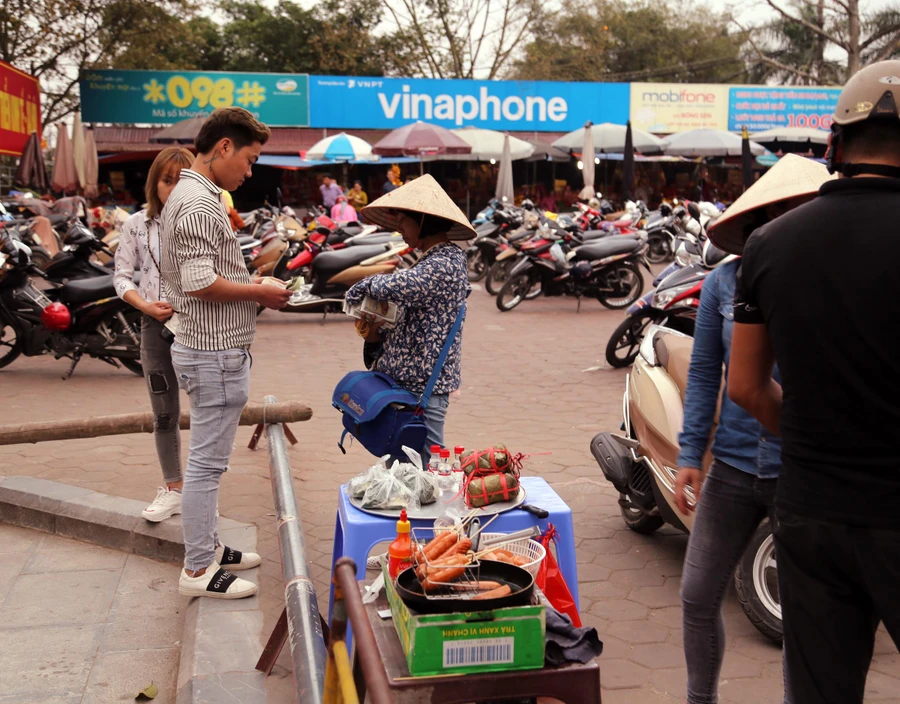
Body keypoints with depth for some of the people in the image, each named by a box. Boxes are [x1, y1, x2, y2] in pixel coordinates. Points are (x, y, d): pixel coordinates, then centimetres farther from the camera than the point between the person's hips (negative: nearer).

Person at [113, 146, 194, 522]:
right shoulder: (136, 225, 3)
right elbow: (122, 276, 4)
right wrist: (145, 305, -13)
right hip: (155, 326, 2)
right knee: (164, 415, 11)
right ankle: (174, 489, 27)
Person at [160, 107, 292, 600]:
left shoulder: (188, 196, 15)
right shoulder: (200, 204, -18)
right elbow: (201, 283, -25)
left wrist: (252, 291, 10)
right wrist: (259, 292, -12)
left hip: (206, 350, 11)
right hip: (215, 354, -11)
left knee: (207, 461, 19)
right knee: (206, 463, -2)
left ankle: (206, 547, 32)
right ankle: (198, 571, 8)